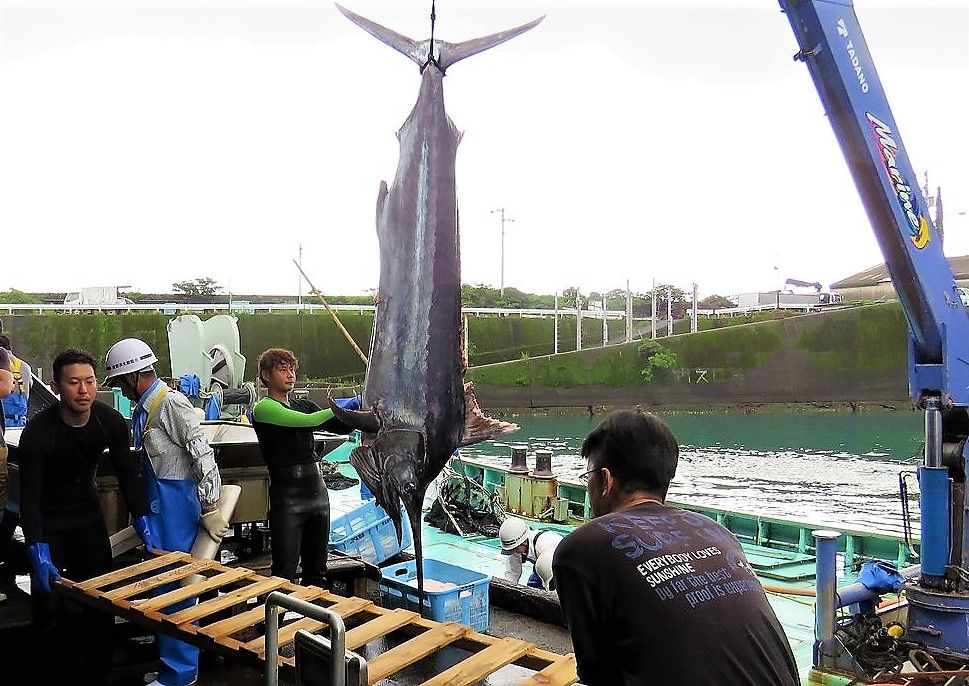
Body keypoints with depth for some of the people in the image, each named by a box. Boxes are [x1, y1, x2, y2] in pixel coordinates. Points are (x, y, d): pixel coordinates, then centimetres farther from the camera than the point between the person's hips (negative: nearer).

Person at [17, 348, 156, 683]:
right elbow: (30, 497, -24)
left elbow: (128, 476, -4)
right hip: (48, 524, -4)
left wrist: (145, 528, -8)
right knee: (51, 608, -5)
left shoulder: (111, 422, -14)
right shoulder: (38, 432, -26)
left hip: (88, 517, 4)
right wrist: (39, 556, -31)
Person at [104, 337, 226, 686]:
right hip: (156, 507, 9)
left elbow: (203, 456, -19)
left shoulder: (172, 403, -17)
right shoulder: (142, 408, 12)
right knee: (161, 583, 16)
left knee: (175, 588, -3)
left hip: (177, 506, -9)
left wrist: (210, 509, -18)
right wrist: (141, 515, 23)